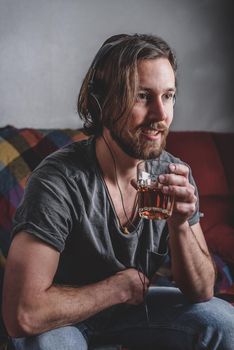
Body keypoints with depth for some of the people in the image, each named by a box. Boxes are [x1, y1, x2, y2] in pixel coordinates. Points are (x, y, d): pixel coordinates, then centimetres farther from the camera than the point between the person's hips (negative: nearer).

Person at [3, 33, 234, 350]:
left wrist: (180, 225, -30)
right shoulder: (57, 181, -31)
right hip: (61, 319, -4)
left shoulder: (175, 174, -13)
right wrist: (119, 285, -23)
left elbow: (201, 292, -10)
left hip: (133, 303, 5)